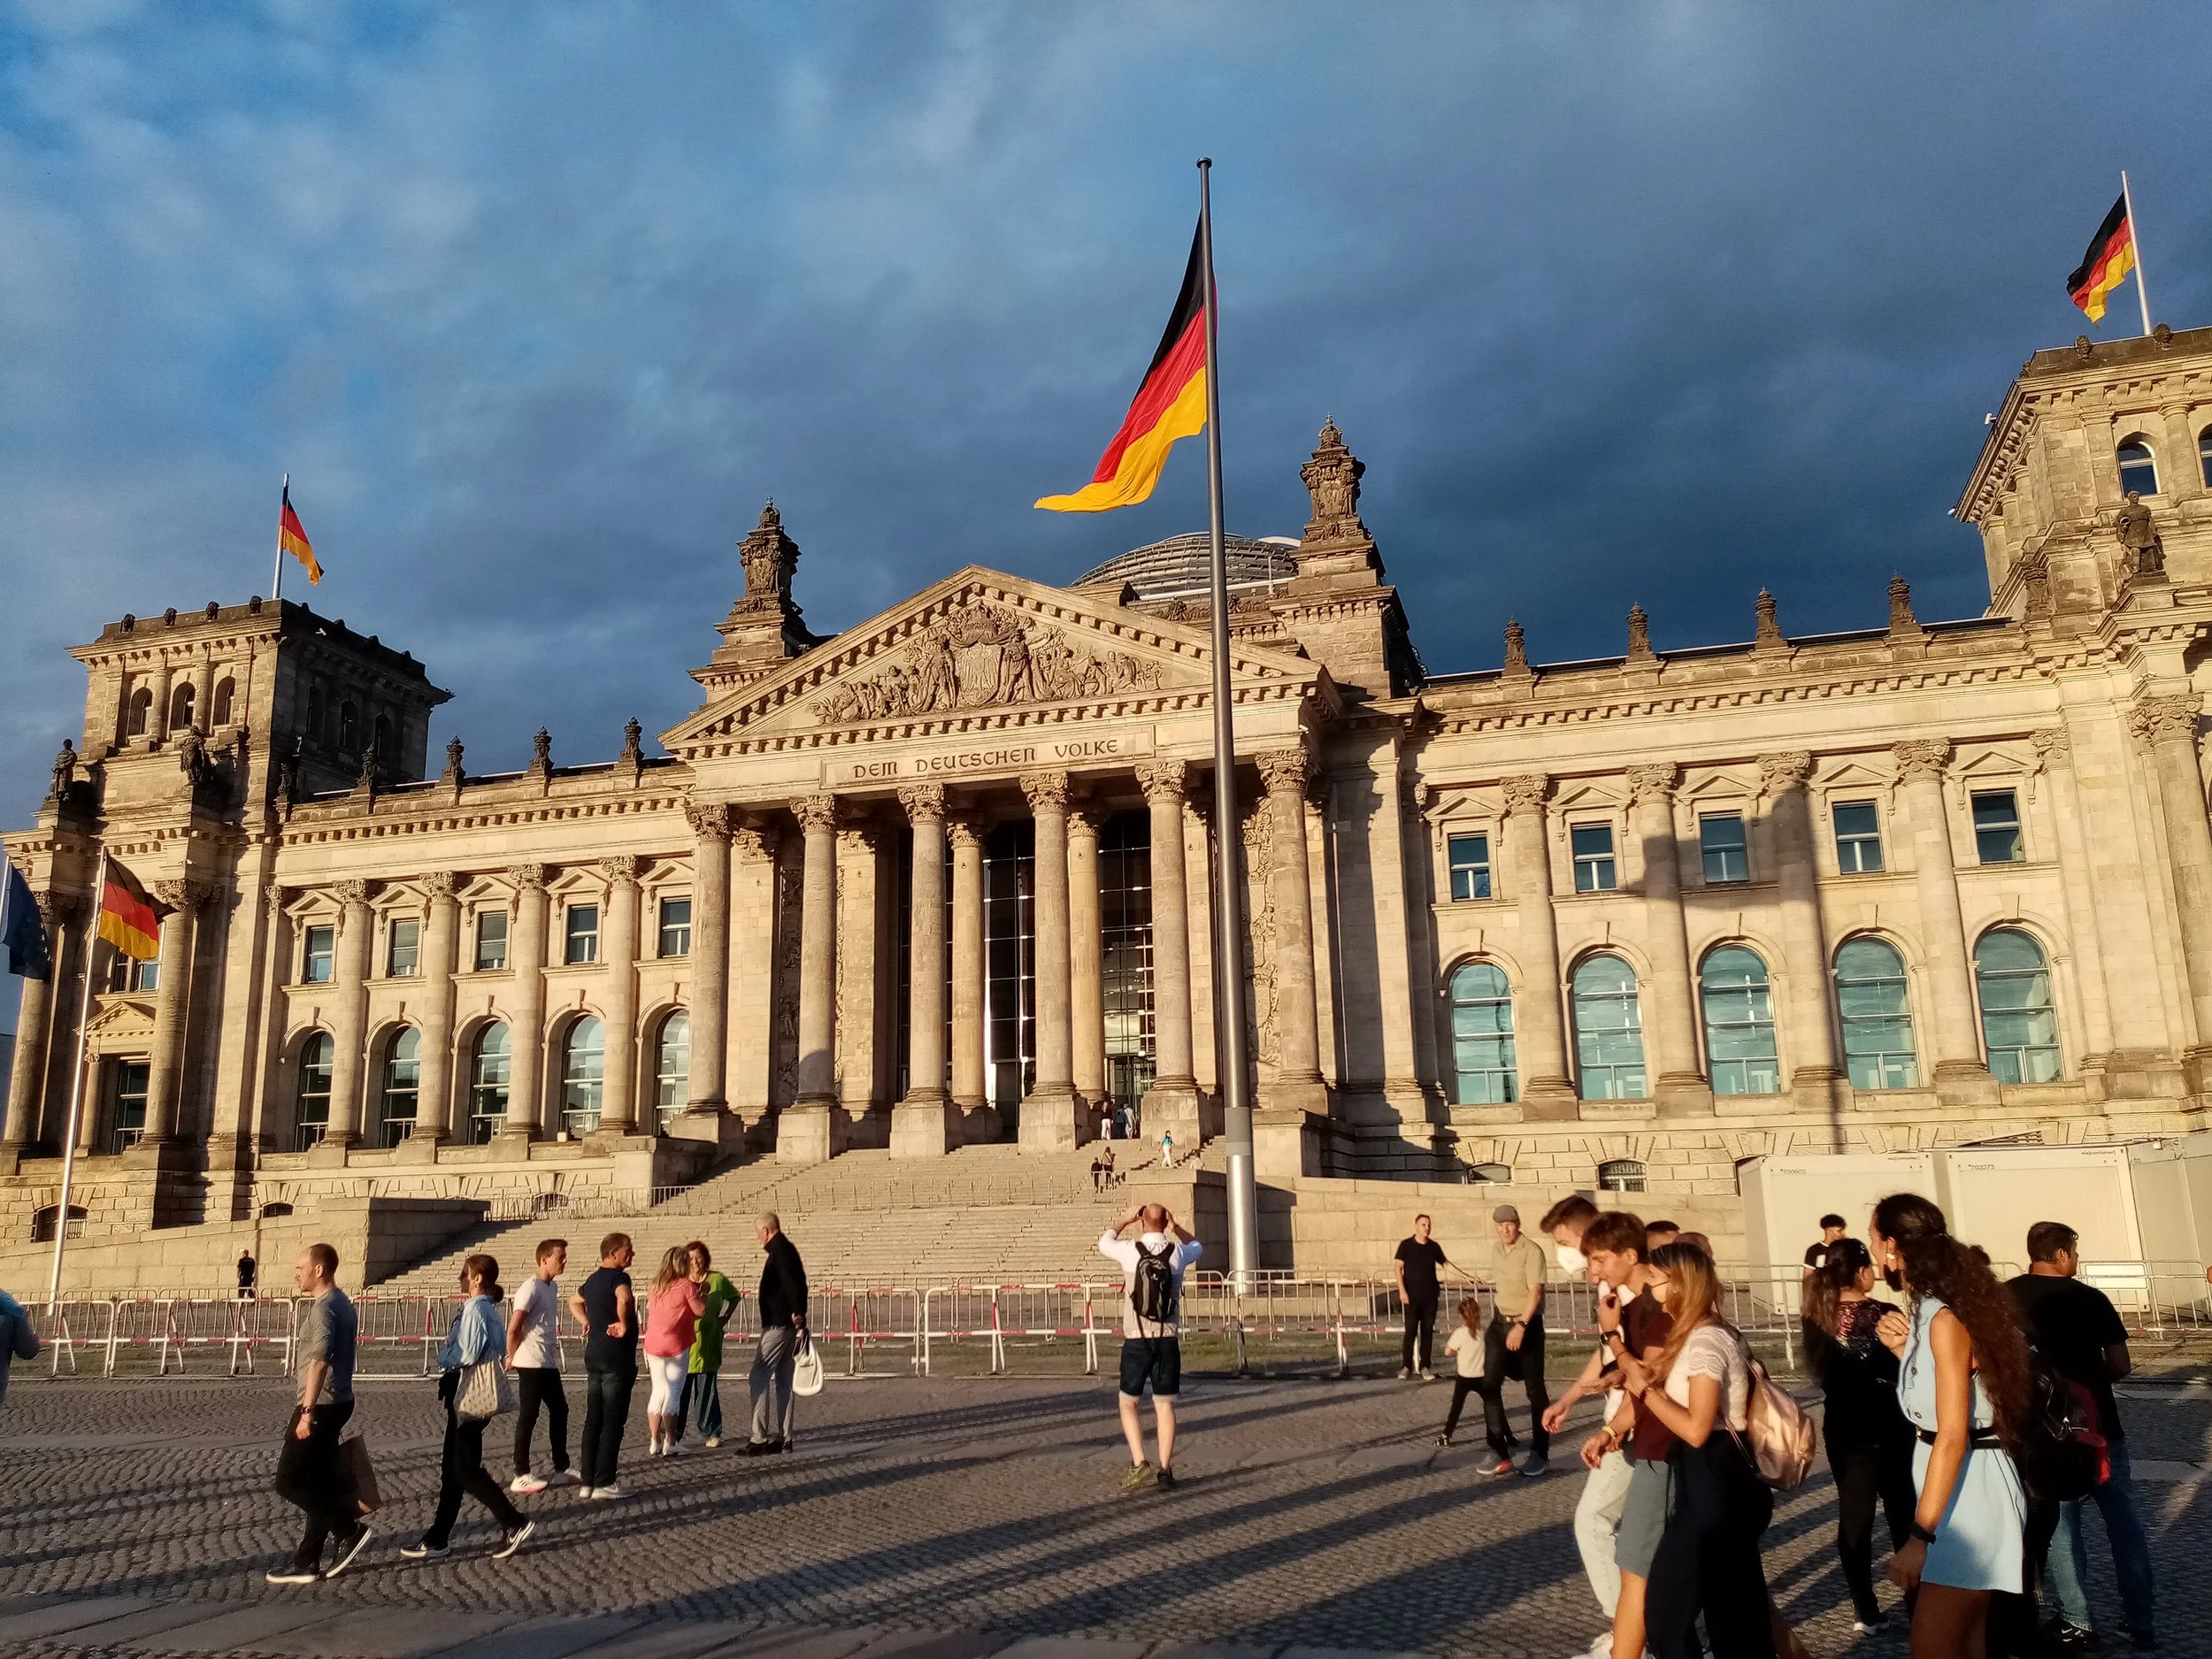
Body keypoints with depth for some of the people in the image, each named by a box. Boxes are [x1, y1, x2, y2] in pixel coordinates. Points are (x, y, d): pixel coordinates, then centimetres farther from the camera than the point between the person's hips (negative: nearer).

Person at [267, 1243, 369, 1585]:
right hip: (338, 1402, 10)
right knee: (317, 1483, 11)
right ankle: (307, 1563, 14)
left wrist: (307, 1412, -25)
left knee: (289, 1480, -4)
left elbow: (319, 1362, -24)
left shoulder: (323, 1308, -16)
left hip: (321, 1405, -10)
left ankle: (351, 1529, -4)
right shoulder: (343, 1304, 15)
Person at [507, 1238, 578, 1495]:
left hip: (549, 1363, 9)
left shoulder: (553, 1286, 11)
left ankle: (561, 1469, 22)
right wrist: (512, 1358, -6)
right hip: (531, 1364, -9)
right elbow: (513, 1328, -17)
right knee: (528, 1417, -1)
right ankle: (521, 1476, 7)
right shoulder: (531, 1288, -16)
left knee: (559, 1411, 13)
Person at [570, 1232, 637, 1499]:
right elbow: (624, 1299, -38)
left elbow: (574, 1302, 33)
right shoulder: (618, 1277, -15)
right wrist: (624, 1325, -22)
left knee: (593, 1419, 11)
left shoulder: (593, 1280, 13)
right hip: (617, 1357, -8)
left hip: (594, 1355, 8)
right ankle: (604, 1483, -1)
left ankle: (588, 1482, 14)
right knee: (613, 1421, -3)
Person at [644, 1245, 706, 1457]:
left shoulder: (657, 1285, 10)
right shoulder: (686, 1285, -10)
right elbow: (701, 1310, -9)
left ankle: (655, 1443, 15)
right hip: (676, 1346, -6)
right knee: (673, 1393, 0)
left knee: (658, 1391, 14)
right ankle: (670, 1445, 0)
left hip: (653, 1345, 6)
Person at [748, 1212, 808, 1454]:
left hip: (778, 1324, -10)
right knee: (782, 1380, 13)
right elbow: (797, 1282, 16)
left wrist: (797, 1313, -23)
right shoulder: (787, 1249, 17)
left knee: (760, 1376, -8)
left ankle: (760, 1438, -11)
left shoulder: (779, 1250, -12)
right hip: (789, 1325, 10)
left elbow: (792, 1282, -24)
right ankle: (783, 1438, 15)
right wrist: (799, 1315, 13)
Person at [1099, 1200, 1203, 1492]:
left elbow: (1104, 1242, 17)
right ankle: (1165, 1470, 8)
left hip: (1136, 1340, -2)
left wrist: (1126, 1220, 27)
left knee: (1129, 1404, 10)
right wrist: (1175, 1225, 26)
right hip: (1168, 1340, 2)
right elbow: (1197, 1246, 24)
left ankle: (1140, 1464, -3)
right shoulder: (1177, 1253, -2)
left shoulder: (1130, 1251, -7)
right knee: (1165, 1406, 8)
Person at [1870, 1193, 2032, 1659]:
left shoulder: (1944, 1320, -21)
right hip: (1954, 1485, 10)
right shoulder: (1926, 1311, 7)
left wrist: (1920, 1535, -24)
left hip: (1968, 1486, -10)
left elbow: (1953, 1437, -24)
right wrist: (1903, 1350, 3)